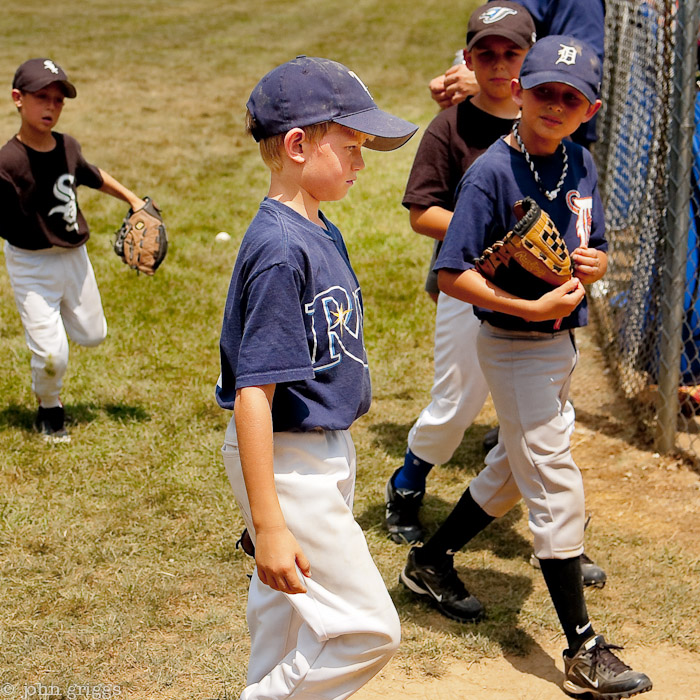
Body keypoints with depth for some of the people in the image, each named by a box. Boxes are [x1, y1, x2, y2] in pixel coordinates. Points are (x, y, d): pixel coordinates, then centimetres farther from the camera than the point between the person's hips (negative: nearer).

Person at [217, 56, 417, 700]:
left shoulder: (322, 233, 7)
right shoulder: (278, 249, -23)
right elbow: (252, 393, -25)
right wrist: (268, 525, -27)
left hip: (328, 451, 10)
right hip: (288, 463, -10)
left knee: (286, 610, 21)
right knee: (368, 629, -6)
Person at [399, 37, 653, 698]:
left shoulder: (582, 164, 3)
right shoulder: (492, 173, -18)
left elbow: (596, 248, 13)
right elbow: (452, 274, -21)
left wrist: (595, 263, -10)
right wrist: (532, 309, -26)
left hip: (561, 342, 8)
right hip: (514, 345, -8)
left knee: (513, 469, 22)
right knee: (557, 489, -6)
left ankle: (431, 561, 43)